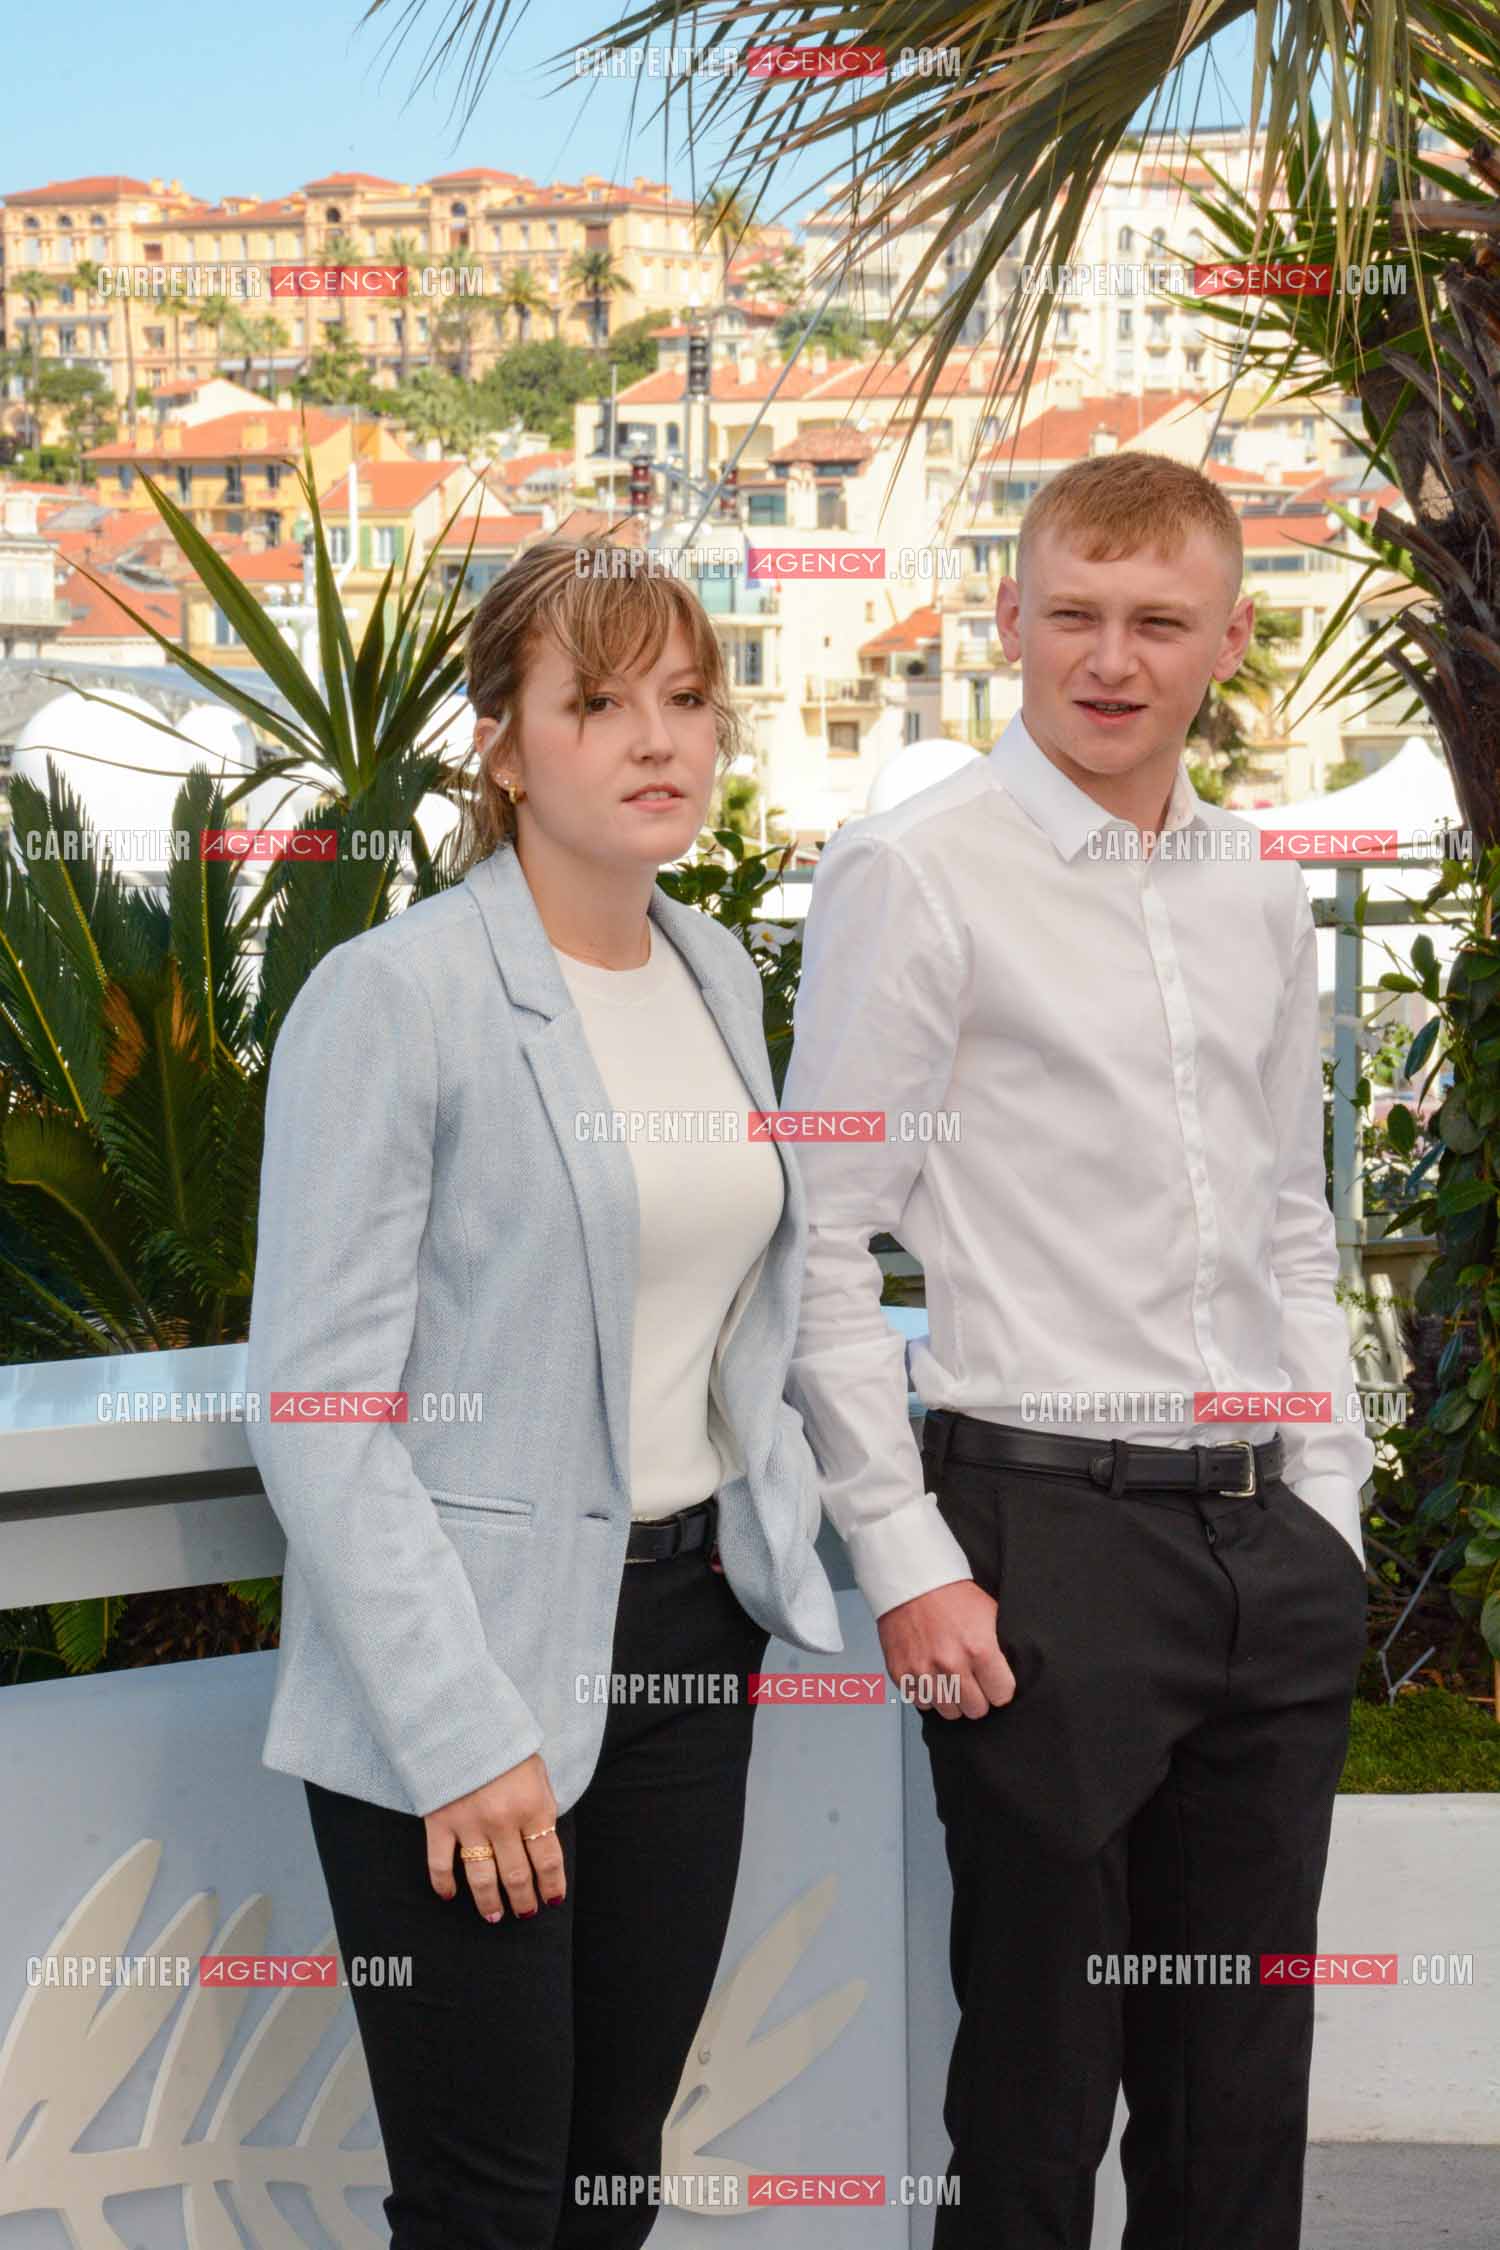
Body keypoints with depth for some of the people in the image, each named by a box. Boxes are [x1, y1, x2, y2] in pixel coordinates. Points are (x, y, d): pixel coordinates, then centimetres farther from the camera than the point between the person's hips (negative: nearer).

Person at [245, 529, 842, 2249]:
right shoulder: (390, 996, -13)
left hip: (690, 1632, 7)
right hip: (469, 1678, -6)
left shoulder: (719, 974, 9)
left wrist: (786, 1545, 10)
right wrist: (460, 1731, -18)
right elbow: (319, 1411, -16)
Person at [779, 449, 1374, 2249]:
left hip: (1270, 1540, 6)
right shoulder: (914, 874, -7)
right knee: (1041, 2070, 3)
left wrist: (1329, 1502, 12)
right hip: (1048, 1523, -6)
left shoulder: (1261, 895, 12)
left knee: (1247, 2074, 13)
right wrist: (907, 1558, -12)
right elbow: (823, 1242, -9)